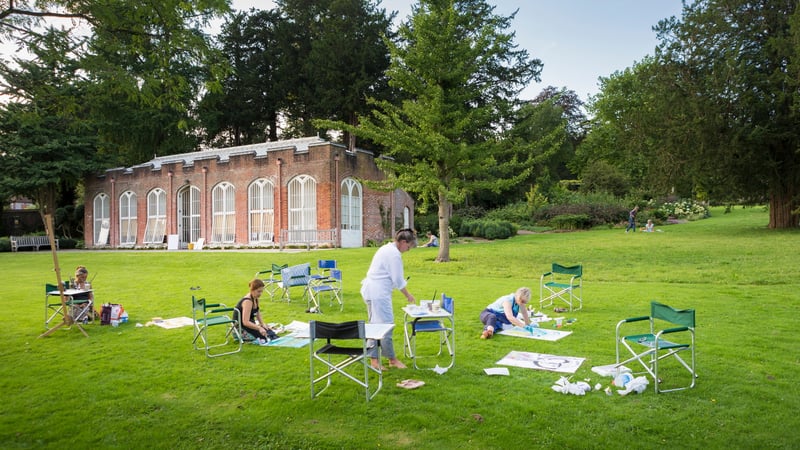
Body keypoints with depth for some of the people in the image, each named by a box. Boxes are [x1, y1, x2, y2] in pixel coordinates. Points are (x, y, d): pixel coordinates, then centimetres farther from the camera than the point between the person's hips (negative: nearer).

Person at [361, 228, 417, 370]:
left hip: (371, 290, 11)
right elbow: (398, 279, -12)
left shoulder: (387, 248, 17)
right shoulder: (394, 254, -14)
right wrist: (408, 295, 0)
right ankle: (392, 359, 8)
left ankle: (374, 360, 15)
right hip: (379, 293, -11)